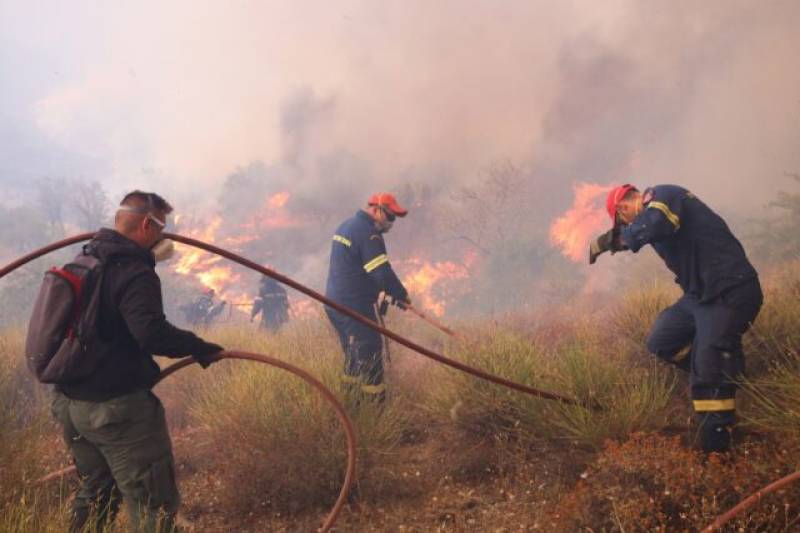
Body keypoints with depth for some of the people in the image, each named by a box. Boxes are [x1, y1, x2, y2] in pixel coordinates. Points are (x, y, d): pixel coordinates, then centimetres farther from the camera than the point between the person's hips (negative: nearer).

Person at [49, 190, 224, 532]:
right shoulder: (135, 273, -18)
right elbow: (152, 333, -31)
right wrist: (199, 348, -20)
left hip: (68, 402, 9)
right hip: (117, 408, -9)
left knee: (95, 491, 26)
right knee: (154, 505, -1)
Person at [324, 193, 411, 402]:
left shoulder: (346, 225, 15)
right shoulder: (368, 233, -17)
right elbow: (382, 272, -22)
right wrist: (402, 294, -7)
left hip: (334, 303, 10)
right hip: (354, 306, -10)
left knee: (354, 357, 18)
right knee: (369, 357, -6)